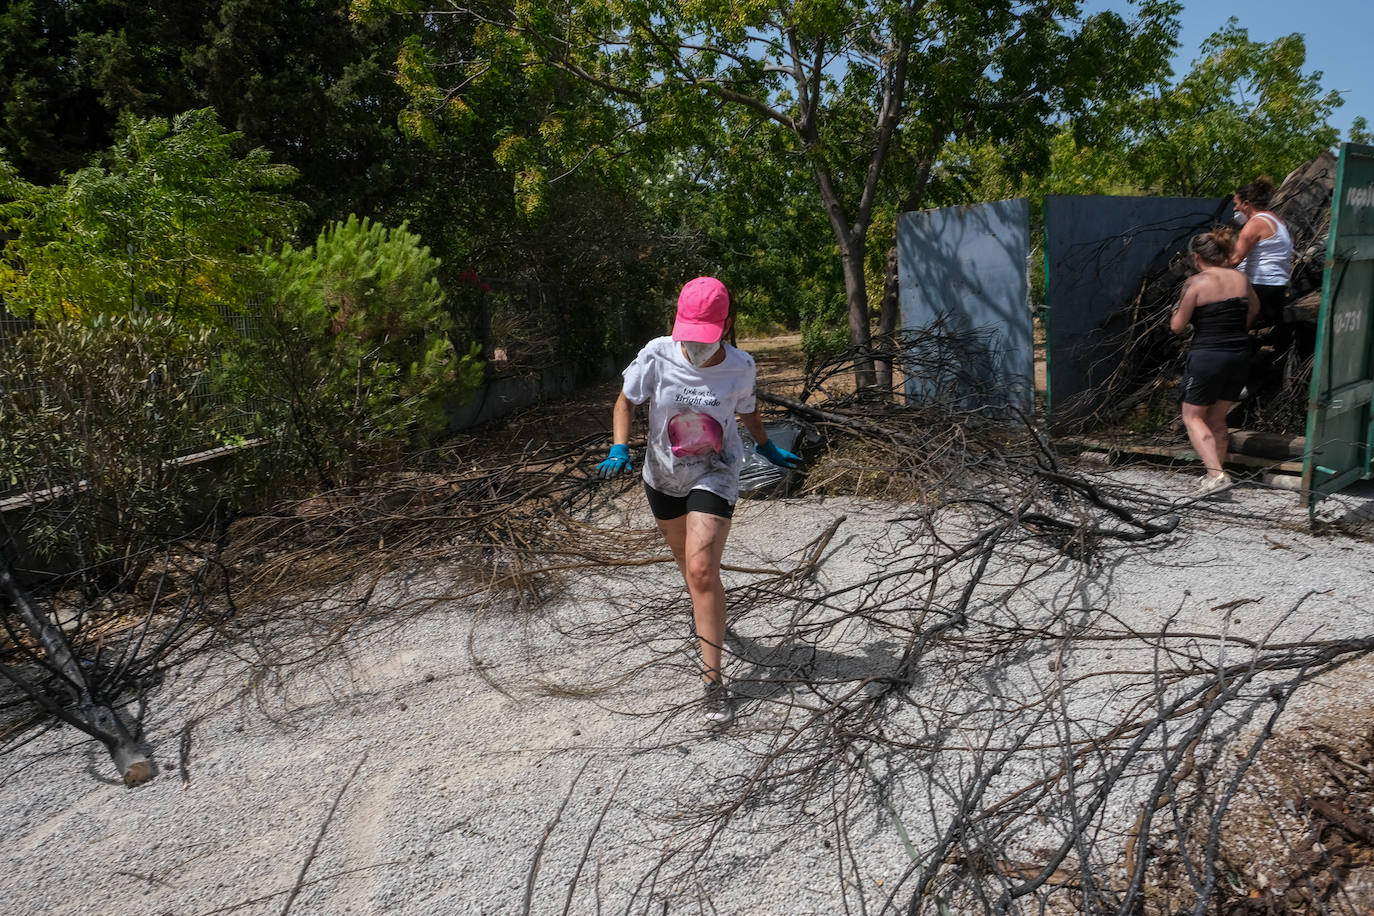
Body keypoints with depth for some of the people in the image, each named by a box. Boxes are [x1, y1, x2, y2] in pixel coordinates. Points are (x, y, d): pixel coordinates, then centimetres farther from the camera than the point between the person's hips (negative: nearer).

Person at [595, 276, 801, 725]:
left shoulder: (740, 367, -16)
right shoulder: (657, 356, -19)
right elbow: (625, 402, -4)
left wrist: (768, 448, 18)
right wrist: (619, 450, -18)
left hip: (714, 475, -2)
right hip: (663, 474, 2)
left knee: (702, 569, -16)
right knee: (687, 562, 19)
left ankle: (713, 678, -8)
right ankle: (704, 609, 55)